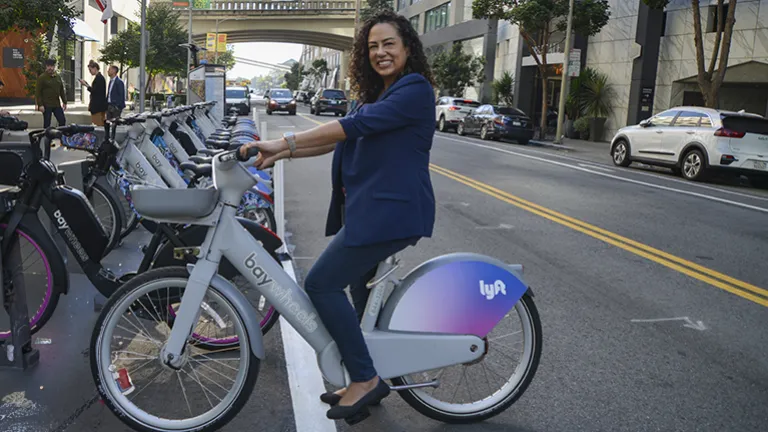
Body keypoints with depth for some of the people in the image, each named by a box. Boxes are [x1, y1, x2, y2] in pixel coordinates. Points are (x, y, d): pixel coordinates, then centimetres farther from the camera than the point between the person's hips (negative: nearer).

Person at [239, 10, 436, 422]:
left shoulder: (415, 89, -12)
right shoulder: (375, 97, 19)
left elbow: (354, 126, -22)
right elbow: (338, 138, 11)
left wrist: (284, 141, -23)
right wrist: (279, 153, 0)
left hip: (391, 210, -10)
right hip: (367, 209, 10)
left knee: (321, 284, -11)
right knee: (360, 290, 17)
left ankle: (365, 379, 0)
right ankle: (365, 383, 33)